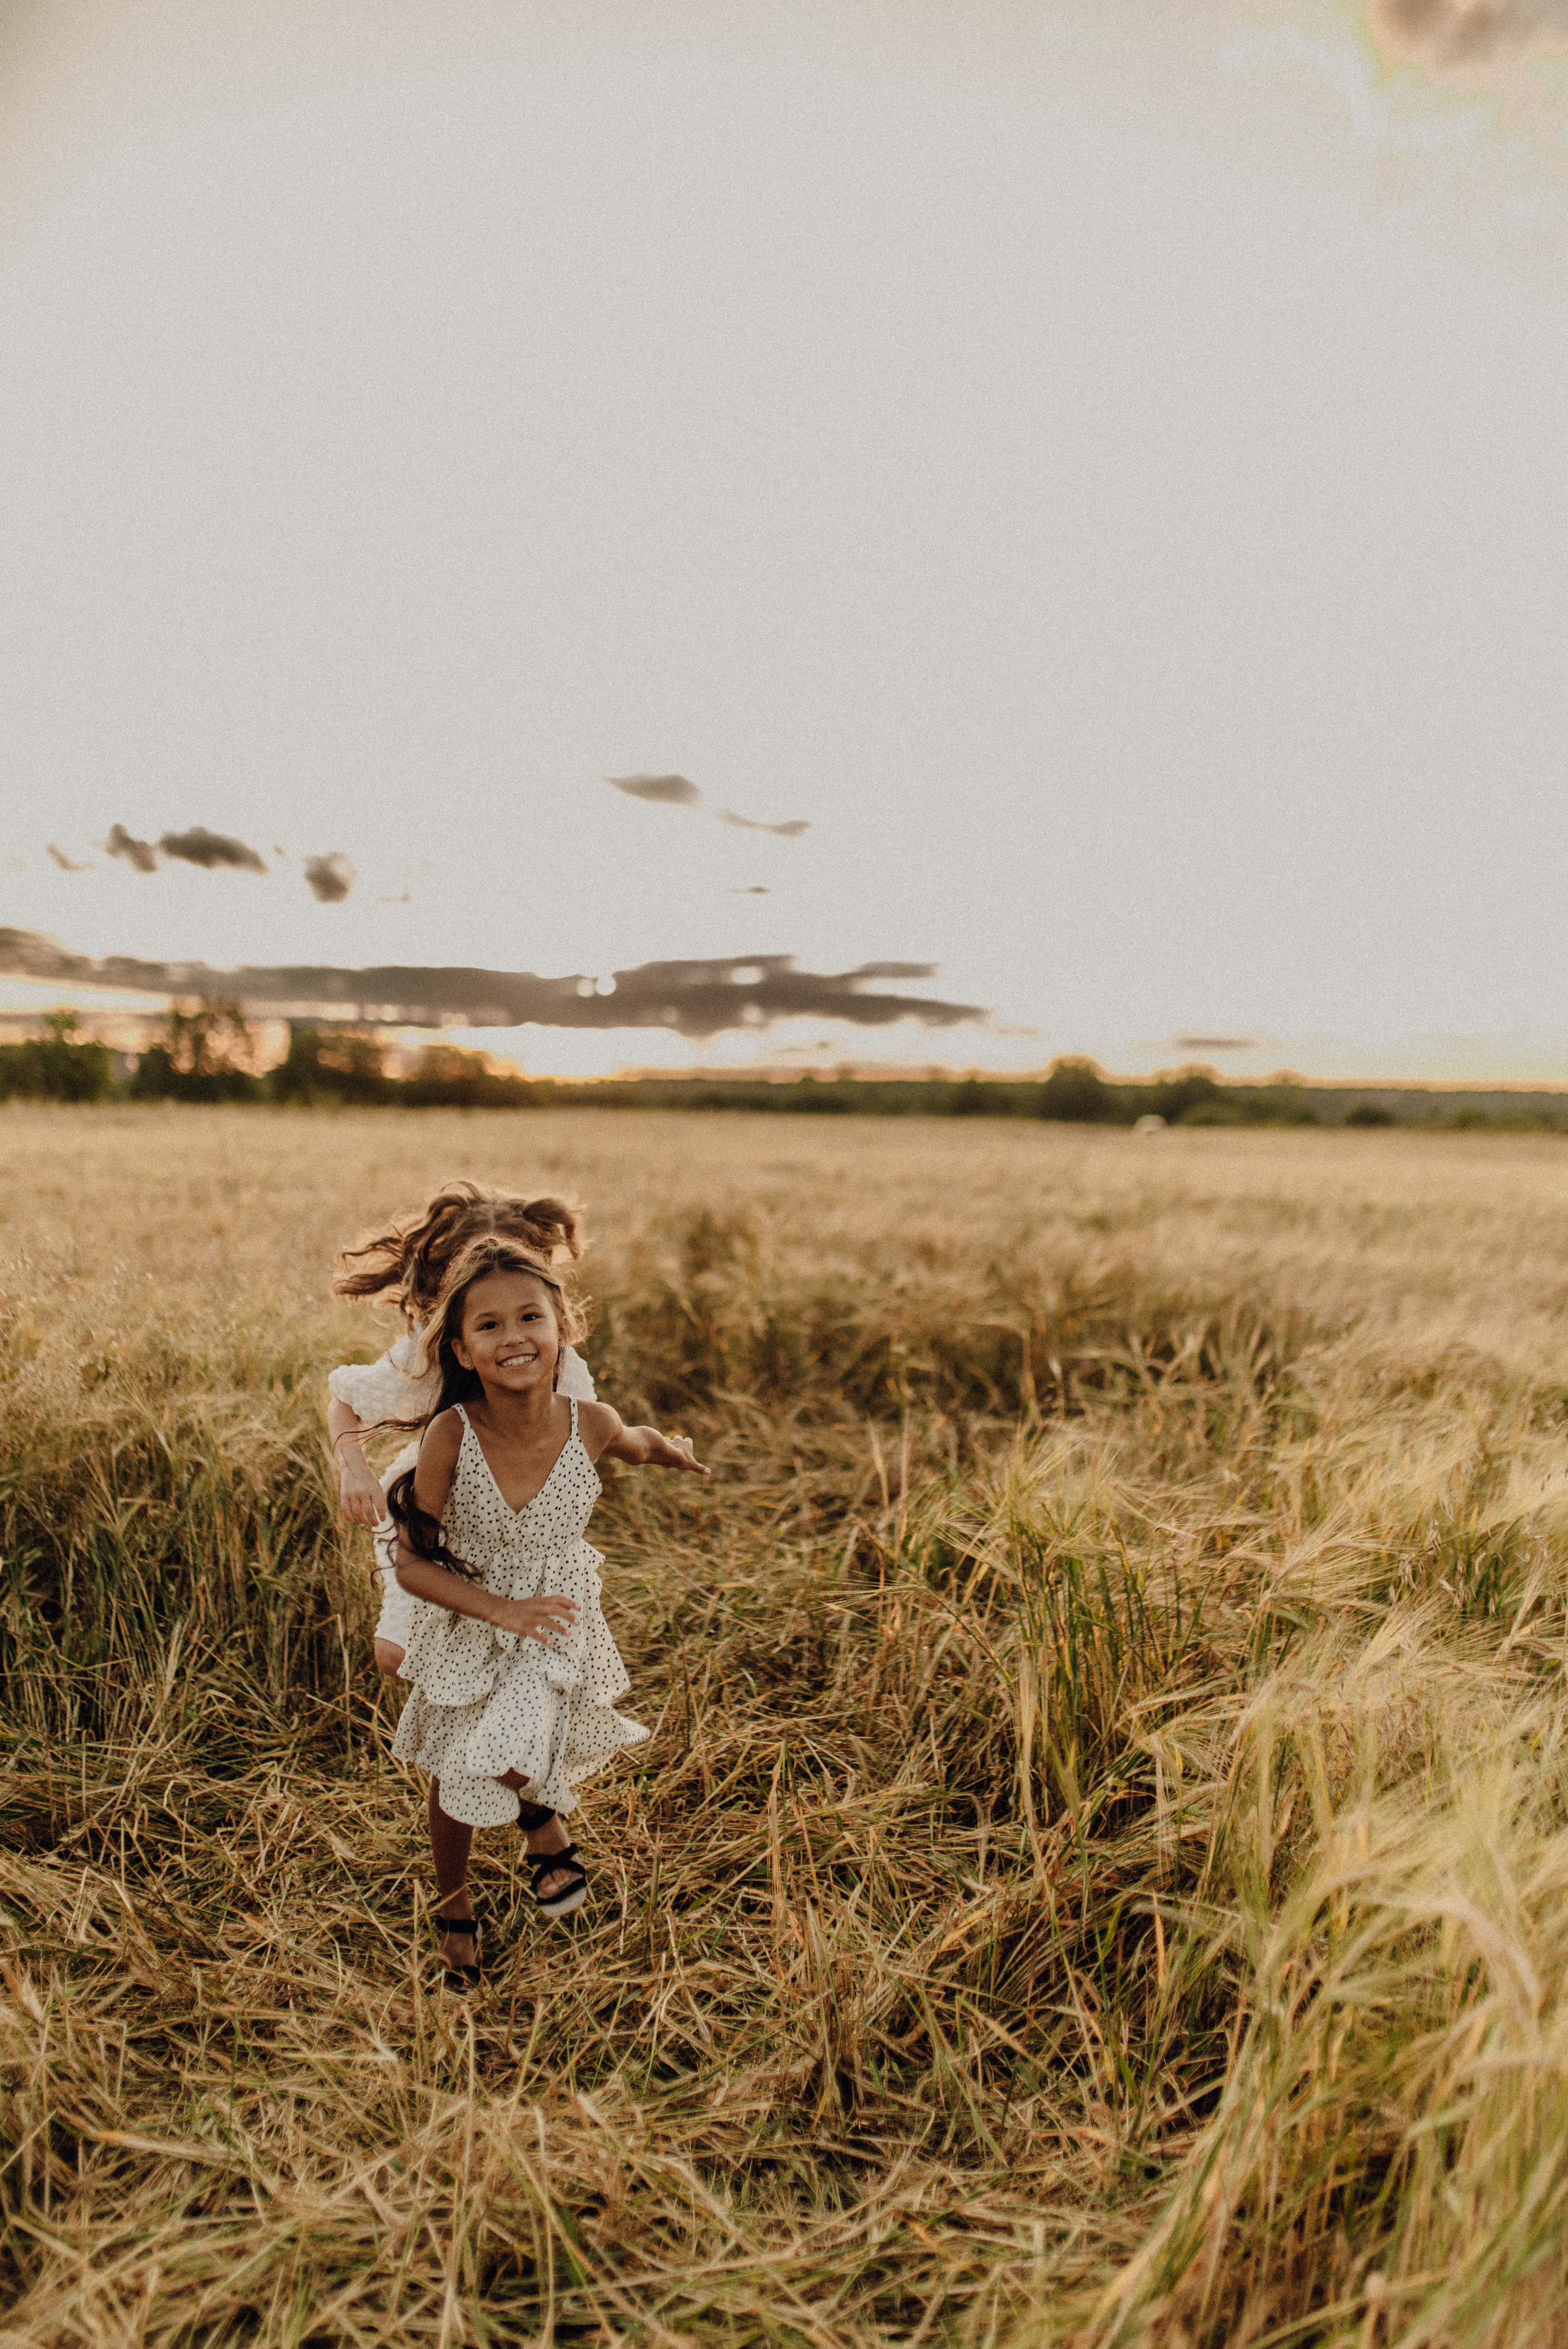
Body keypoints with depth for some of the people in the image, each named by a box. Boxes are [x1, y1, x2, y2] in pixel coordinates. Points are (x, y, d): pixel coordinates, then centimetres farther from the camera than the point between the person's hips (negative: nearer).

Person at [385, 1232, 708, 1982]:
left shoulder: (591, 1426, -25)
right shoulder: (451, 1434, -28)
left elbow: (639, 1446, 1)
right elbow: (413, 1564, -20)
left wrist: (672, 1451, 20)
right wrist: (502, 1609, -30)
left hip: (557, 1623, 0)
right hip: (465, 1625, 1)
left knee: (504, 1759, -19)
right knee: (453, 1784, 19)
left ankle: (542, 1817, 20)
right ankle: (453, 1911, 50)